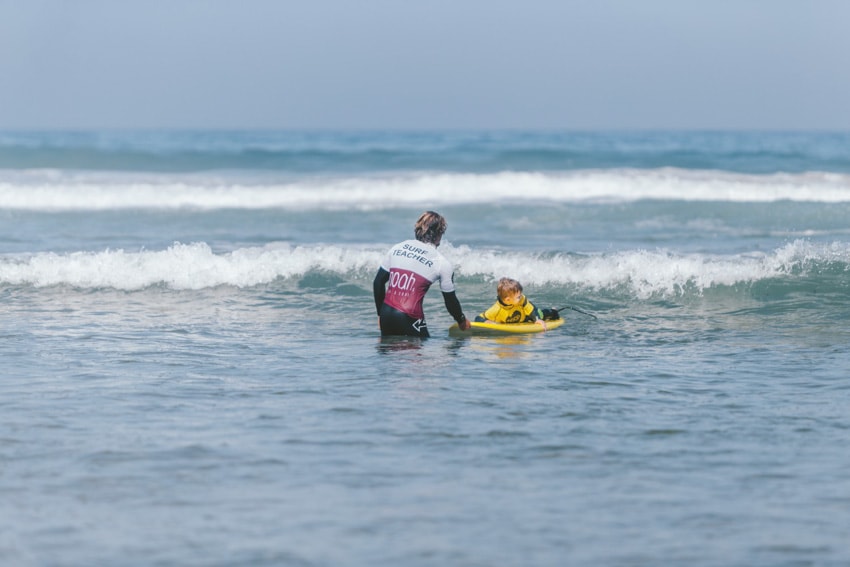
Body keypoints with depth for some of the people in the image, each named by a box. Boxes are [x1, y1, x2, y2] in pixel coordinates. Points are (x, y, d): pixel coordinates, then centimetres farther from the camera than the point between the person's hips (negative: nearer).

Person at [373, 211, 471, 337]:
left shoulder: (397, 248, 13)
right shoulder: (443, 264, 1)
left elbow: (378, 282, 15)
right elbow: (450, 301, 9)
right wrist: (462, 321, 28)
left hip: (386, 315, 5)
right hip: (409, 318, -5)